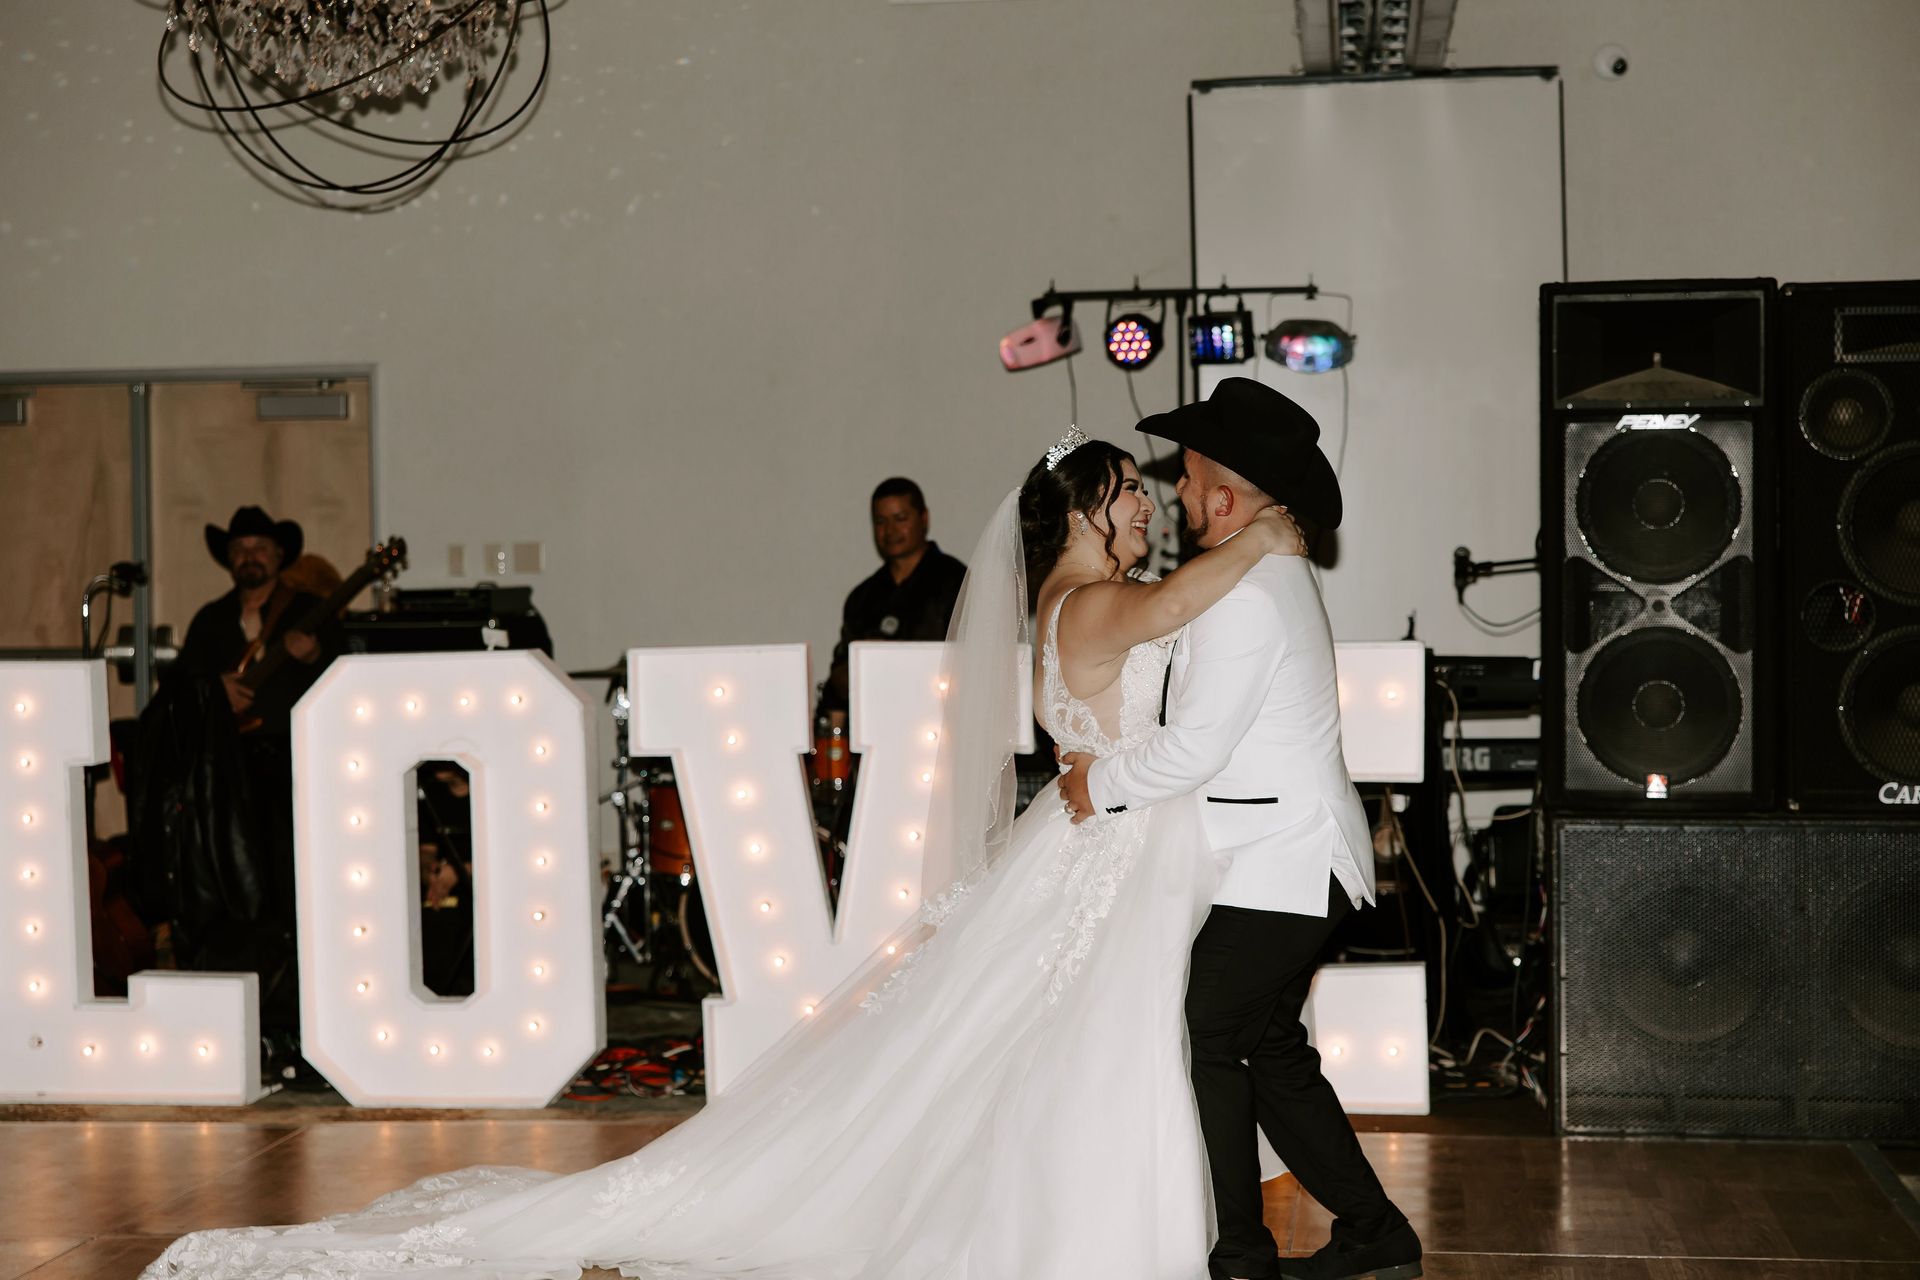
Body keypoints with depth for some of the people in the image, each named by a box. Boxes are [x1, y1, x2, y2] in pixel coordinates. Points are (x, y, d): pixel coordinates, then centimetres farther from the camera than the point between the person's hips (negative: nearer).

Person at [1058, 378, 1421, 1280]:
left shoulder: (1244, 597, -20)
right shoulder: (1274, 569, 13)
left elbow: (1194, 748, -21)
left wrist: (1101, 783, -6)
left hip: (1282, 864, -10)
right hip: (1294, 857, 10)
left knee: (1205, 1038, -5)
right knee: (1269, 1048, 14)